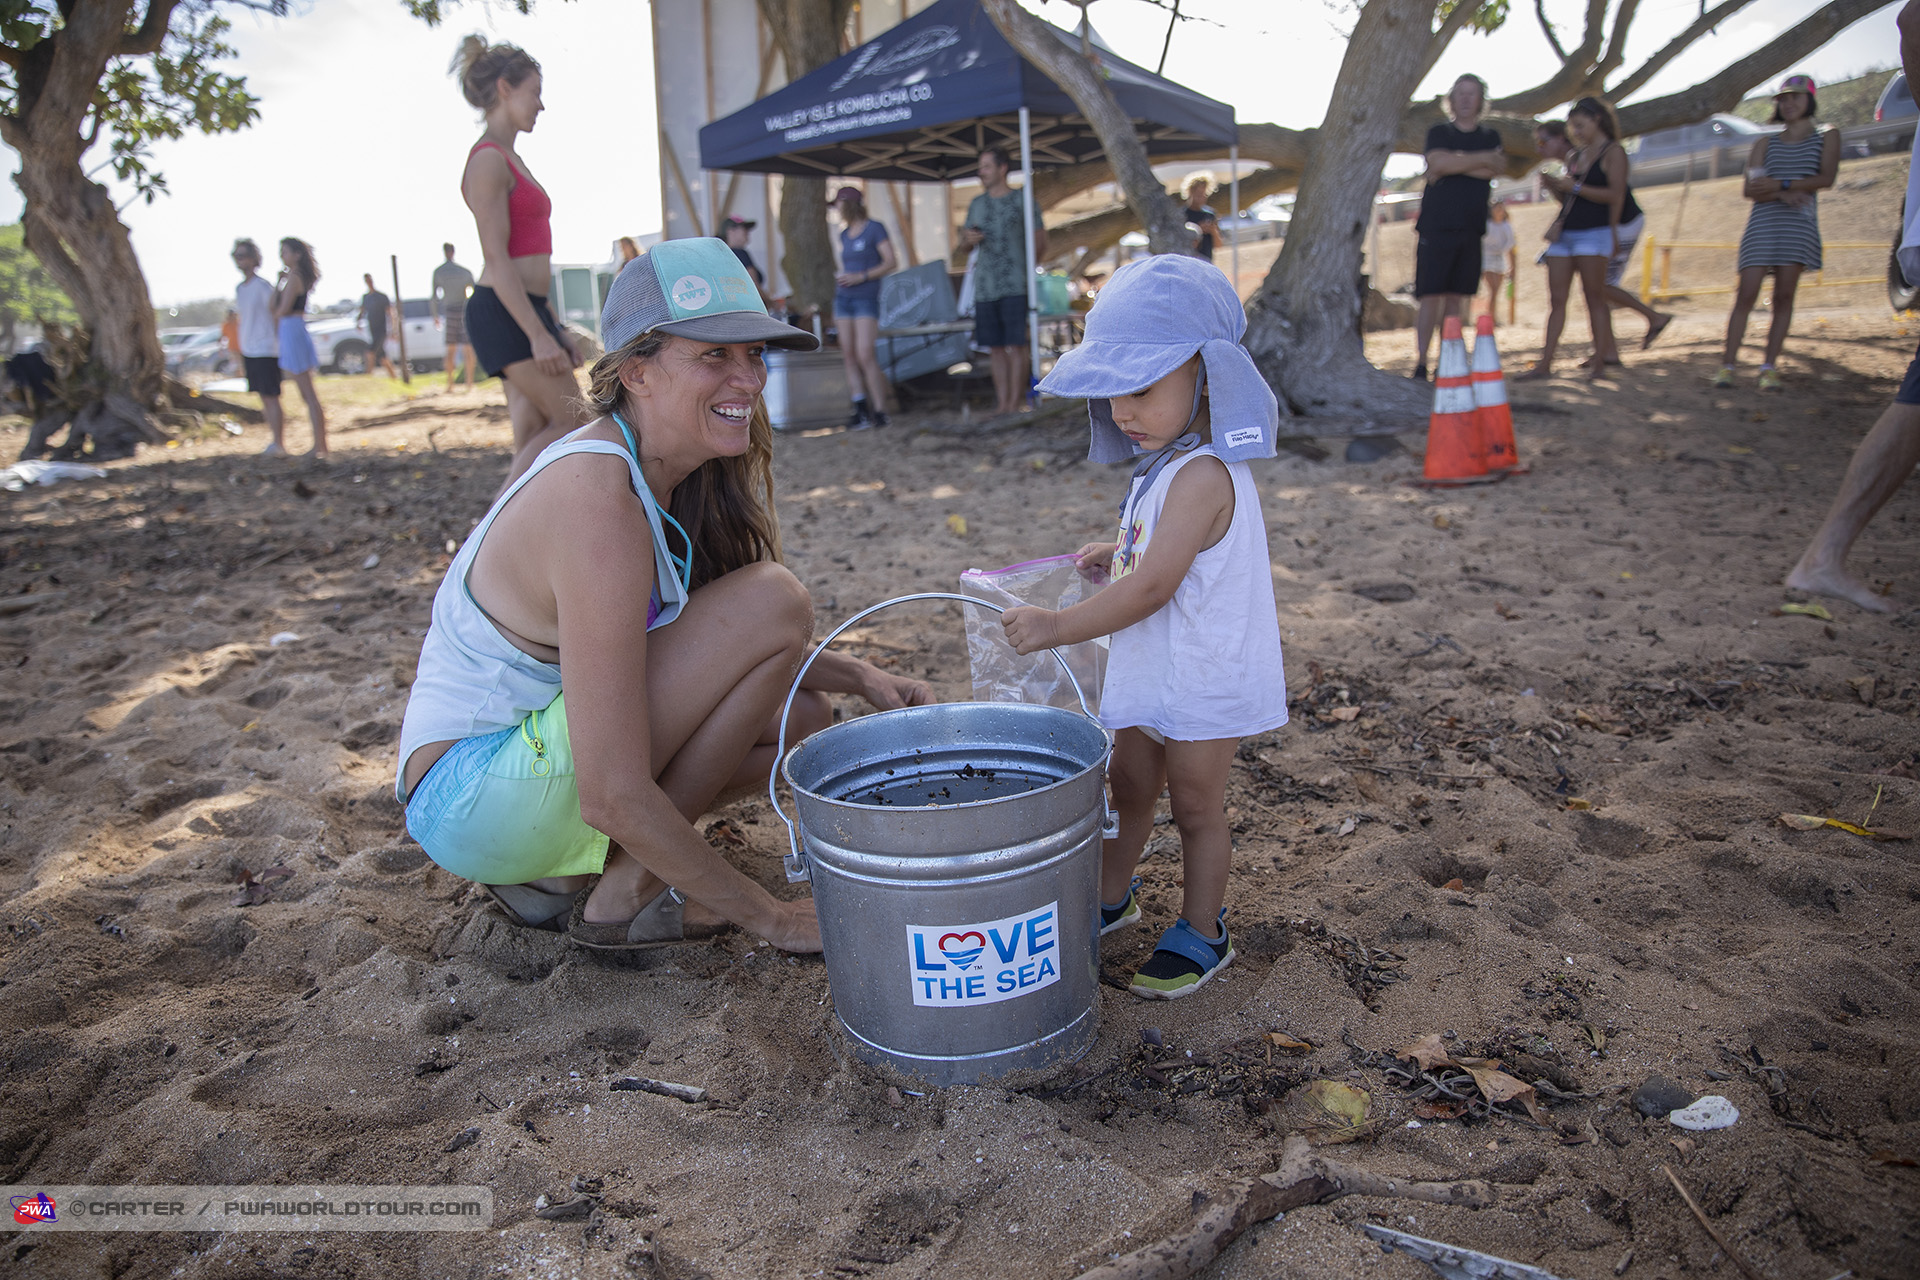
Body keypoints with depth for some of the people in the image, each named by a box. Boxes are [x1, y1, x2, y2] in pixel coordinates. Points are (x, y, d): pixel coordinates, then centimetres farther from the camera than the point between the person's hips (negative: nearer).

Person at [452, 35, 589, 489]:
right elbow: (497, 257, -17)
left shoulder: (509, 159, 20)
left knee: (534, 439, 6)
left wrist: (553, 329, 20)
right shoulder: (488, 160, -10)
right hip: (504, 313, -9)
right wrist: (539, 335, -22)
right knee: (575, 423, -9)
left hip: (525, 310, 9)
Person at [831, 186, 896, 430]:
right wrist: (835, 305, 16)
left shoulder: (875, 229, -4)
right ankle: (860, 409, 0)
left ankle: (879, 411, -10)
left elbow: (890, 263, -9)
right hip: (844, 299, 7)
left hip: (866, 299, -7)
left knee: (865, 355, -15)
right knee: (848, 354, -1)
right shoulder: (844, 234, 16)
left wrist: (861, 277, -16)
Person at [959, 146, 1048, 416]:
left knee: (1016, 345, -8)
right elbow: (964, 244, 20)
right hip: (984, 288, 5)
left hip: (1014, 286, -5)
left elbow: (1040, 243, 2)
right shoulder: (977, 204, 17)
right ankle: (1002, 403, 8)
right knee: (995, 348, 5)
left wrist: (1022, 269, -2)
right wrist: (968, 239, -2)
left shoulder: (1022, 201, 2)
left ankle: (1016, 401, -5)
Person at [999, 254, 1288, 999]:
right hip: (1154, 675, 9)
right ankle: (1109, 900, 40)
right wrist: (1119, 553, 7)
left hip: (1205, 684, -9)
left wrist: (1057, 627, -27)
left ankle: (1203, 933, 27)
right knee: (1127, 788, 20)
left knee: (1195, 806, 7)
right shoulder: (1173, 465, 5)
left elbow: (1153, 587, -31)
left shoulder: (1202, 476, -27)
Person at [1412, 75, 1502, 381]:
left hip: (1470, 229, 3)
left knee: (1457, 298, 2)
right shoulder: (1438, 133, 11)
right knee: (1431, 297, -9)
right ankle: (1421, 363, -7)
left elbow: (1494, 170, -3)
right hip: (1435, 226, -3)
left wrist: (1451, 165, -8)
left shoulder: (1490, 138, 17)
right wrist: (1482, 158, -6)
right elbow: (1439, 162, -10)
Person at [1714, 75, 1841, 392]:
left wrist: (1779, 184, -11)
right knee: (1746, 296, -9)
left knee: (1784, 296, -7)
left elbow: (1826, 178, -3)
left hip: (1800, 225, -1)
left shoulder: (1827, 136, 12)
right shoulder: (1766, 144, 16)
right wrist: (1783, 195, -14)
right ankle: (1727, 364, -9)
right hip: (1762, 223, 1)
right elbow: (1749, 189, 3)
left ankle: (1769, 367, -6)